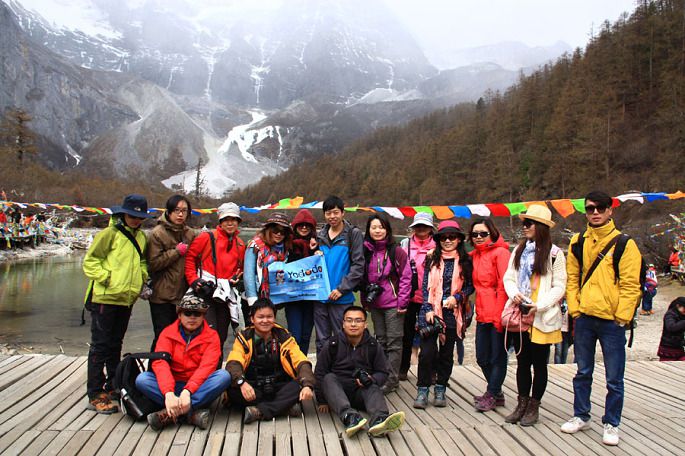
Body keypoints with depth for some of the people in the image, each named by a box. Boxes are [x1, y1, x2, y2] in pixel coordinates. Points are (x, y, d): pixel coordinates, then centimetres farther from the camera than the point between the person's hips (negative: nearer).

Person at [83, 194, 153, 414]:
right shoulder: (109, 234, -8)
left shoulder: (140, 237, 12)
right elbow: (90, 261, -8)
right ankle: (95, 395, 2)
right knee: (100, 346, -3)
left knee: (115, 345, 17)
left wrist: (143, 277, 7)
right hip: (104, 297, -7)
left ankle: (113, 387, 28)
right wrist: (106, 278, -17)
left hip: (126, 298, 7)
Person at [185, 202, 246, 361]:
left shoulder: (240, 245, 14)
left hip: (226, 294, 6)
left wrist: (236, 278, 5)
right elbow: (189, 257, -3)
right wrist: (194, 280, -11)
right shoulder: (207, 237, -4)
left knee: (221, 336, 12)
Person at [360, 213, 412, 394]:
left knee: (394, 343, 0)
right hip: (375, 304, 5)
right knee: (380, 341, 14)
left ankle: (392, 380, 6)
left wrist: (402, 302, -11)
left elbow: (406, 277, -8)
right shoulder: (366, 252, 7)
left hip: (393, 304, -5)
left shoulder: (396, 251, -7)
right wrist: (365, 301, 11)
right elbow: (363, 277, 14)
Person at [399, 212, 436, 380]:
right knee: (407, 333, 10)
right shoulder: (405, 244, 7)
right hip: (409, 296, 1)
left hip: (428, 298, -1)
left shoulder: (437, 247, 3)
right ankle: (403, 369, 21)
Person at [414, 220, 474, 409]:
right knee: (427, 352, -8)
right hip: (431, 311, -1)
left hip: (453, 313, 1)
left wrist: (456, 297, -11)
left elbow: (470, 286, 7)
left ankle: (440, 390, 22)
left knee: (447, 353, 8)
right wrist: (428, 310, -6)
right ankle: (423, 390, 5)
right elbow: (425, 286, 3)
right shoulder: (432, 259, 5)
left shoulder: (465, 261, 4)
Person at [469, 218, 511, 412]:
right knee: (482, 358, 13)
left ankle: (491, 395, 16)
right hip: (482, 314, 8)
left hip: (497, 314, -7)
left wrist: (500, 314, -16)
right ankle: (497, 393, 29)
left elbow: (504, 285, -13)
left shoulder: (500, 252, -8)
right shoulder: (474, 255, 14)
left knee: (497, 357, 4)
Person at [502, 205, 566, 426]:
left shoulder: (554, 253, -7)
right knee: (522, 362, 12)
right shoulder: (519, 250, 10)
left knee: (539, 363, 7)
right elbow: (508, 277, 11)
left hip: (542, 318, -5)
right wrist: (514, 293, -9)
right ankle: (522, 404, 24)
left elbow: (559, 287, -8)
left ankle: (534, 407, 18)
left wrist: (540, 305, -18)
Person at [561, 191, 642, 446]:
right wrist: (574, 309, 2)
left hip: (612, 321, -3)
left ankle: (611, 424, 21)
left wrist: (622, 317, -11)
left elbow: (631, 284, -7)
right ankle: (581, 416, 30)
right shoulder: (578, 242, 6)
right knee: (583, 372, 16)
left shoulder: (624, 244, -5)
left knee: (614, 378, 6)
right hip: (584, 319, 4)